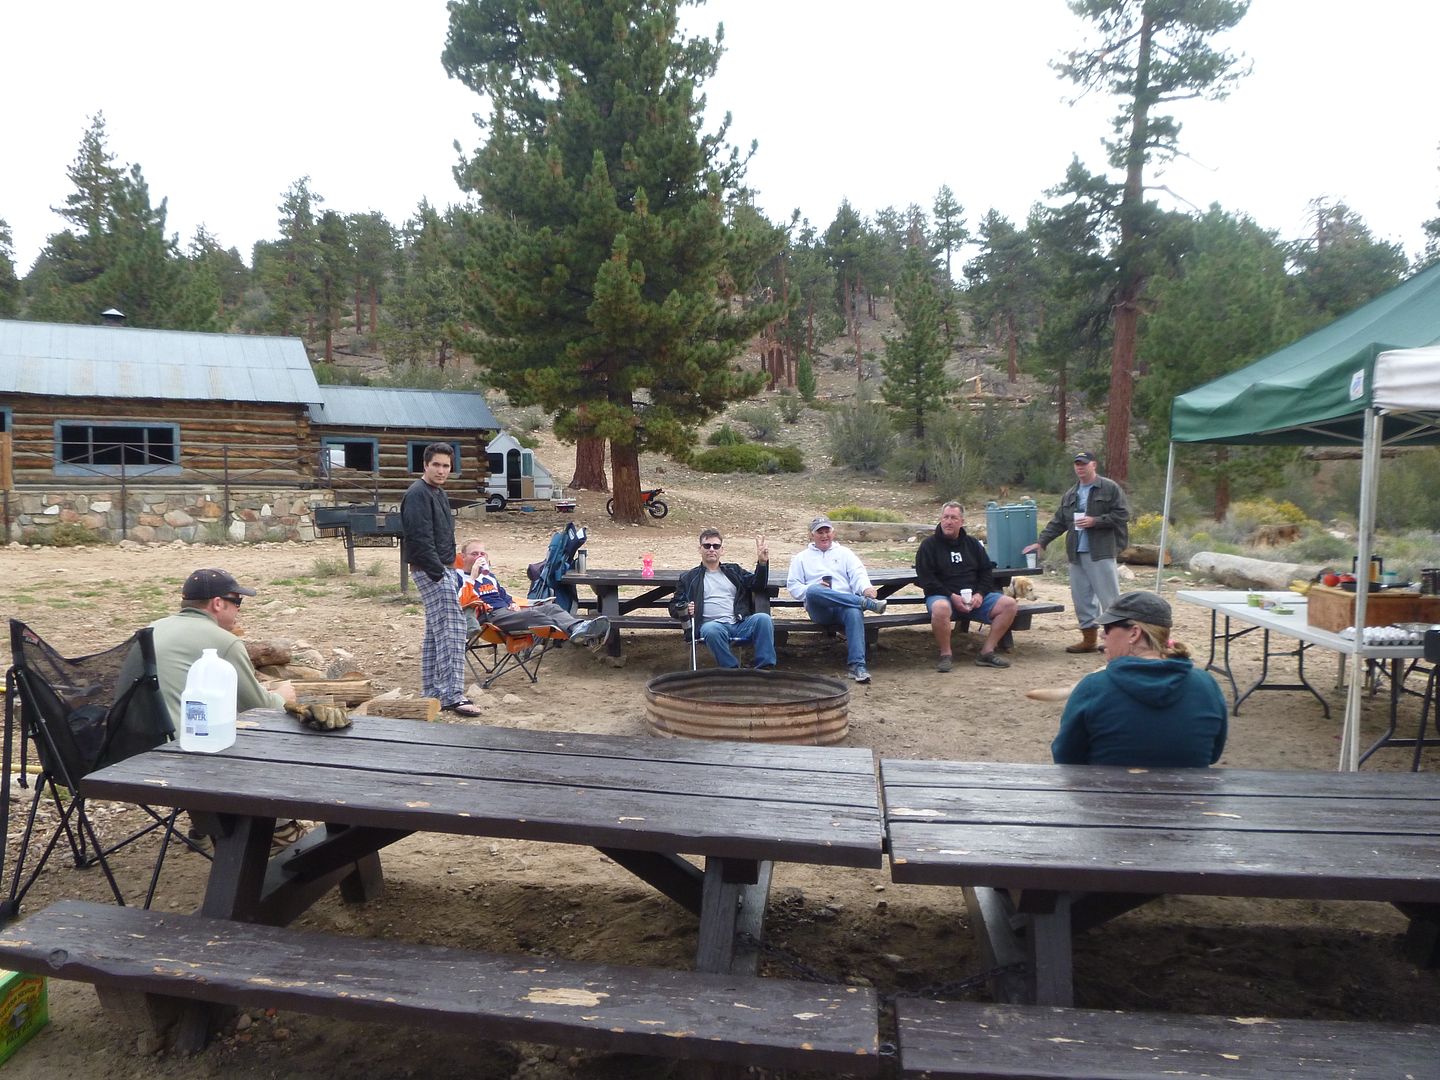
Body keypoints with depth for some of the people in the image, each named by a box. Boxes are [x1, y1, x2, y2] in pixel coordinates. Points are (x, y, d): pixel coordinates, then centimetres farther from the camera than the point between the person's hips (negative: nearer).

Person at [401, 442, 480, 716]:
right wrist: (439, 572, -22)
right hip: (431, 571, -10)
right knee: (451, 631, -12)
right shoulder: (418, 494, -15)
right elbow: (421, 539, -22)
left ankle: (432, 694, 20)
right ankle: (452, 695, -10)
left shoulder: (438, 492, 17)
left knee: (435, 632, 13)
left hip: (443, 570, 10)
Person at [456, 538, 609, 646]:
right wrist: (473, 576, -13)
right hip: (490, 616, -8)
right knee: (532, 614, -35)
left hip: (507, 611, 8)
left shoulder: (489, 575, 32)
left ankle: (577, 628, -49)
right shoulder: (459, 577, 7)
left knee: (550, 607, -19)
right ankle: (573, 632, -60)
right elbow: (462, 602, -11)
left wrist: (512, 604, 15)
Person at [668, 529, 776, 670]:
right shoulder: (689, 578, 22)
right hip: (714, 624, -2)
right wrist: (684, 609, -5)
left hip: (741, 624, 2)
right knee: (711, 629, -39)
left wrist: (762, 563, -1)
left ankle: (764, 669, -30)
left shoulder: (734, 570, 27)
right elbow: (674, 607, 19)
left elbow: (757, 584, 16)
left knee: (763, 618, -29)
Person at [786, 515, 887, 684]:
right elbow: (793, 585, 14)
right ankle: (866, 603, -35)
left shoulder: (845, 553, 26)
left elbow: (858, 574, 8)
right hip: (819, 610, 0)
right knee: (813, 591, -37)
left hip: (846, 605, 1)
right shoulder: (802, 557, 24)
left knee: (855, 612, -37)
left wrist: (866, 588, -16)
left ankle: (857, 665, -43)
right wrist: (811, 590, -8)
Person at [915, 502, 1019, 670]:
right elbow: (926, 579, -7)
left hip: (974, 596, 5)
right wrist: (952, 597, -17)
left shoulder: (972, 543, 16)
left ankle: (987, 652, -8)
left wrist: (980, 594, -5)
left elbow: (987, 572, 14)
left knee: (1008, 604, -15)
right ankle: (945, 655, -19)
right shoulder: (929, 544, 2)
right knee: (940, 608, -40)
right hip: (942, 595, -4)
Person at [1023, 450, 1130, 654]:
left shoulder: (1110, 488, -1)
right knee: (1082, 598, 9)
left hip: (1101, 553, -6)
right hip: (1076, 554, 6)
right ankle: (1089, 639, 18)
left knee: (1109, 597, -5)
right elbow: (1057, 523, 18)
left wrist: (1095, 521, -15)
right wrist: (1041, 542, 9)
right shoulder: (1070, 495, 17)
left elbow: (1122, 515, -7)